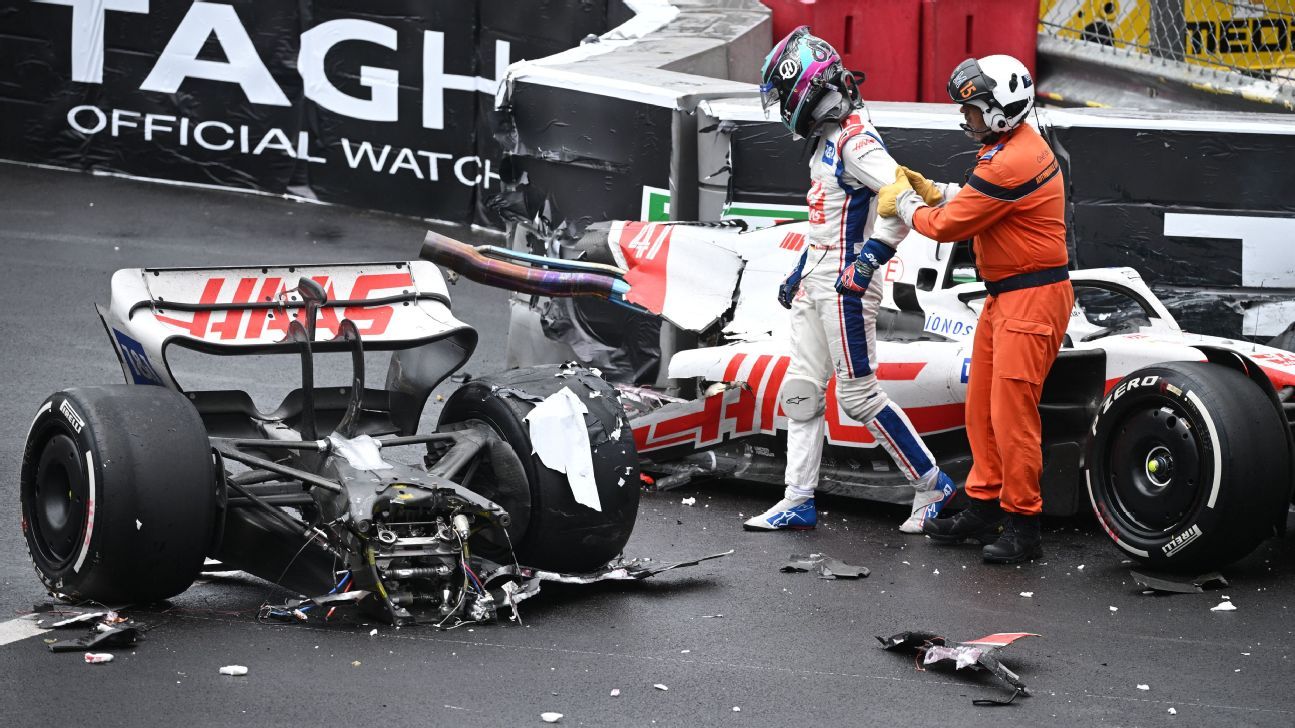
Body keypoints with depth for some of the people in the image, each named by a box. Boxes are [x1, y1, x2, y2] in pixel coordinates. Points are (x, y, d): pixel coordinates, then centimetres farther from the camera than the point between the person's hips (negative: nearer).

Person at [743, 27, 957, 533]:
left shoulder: (855, 140, -17)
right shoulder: (826, 140, 15)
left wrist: (866, 262, -27)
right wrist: (800, 273, 24)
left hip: (846, 286, -10)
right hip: (816, 282, 10)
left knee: (859, 396, -5)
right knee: (800, 392, 8)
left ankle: (932, 486, 6)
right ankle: (798, 502, 13)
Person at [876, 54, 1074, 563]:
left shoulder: (1010, 164, -22)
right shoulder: (1015, 146, 11)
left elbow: (949, 225, -15)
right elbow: (974, 204, 20)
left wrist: (903, 203, 2)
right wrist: (930, 191, 10)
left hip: (1032, 298, -11)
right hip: (1005, 295, 11)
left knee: (1011, 413, -7)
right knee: (981, 407, 13)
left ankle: (1021, 526, 0)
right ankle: (984, 508, 22)